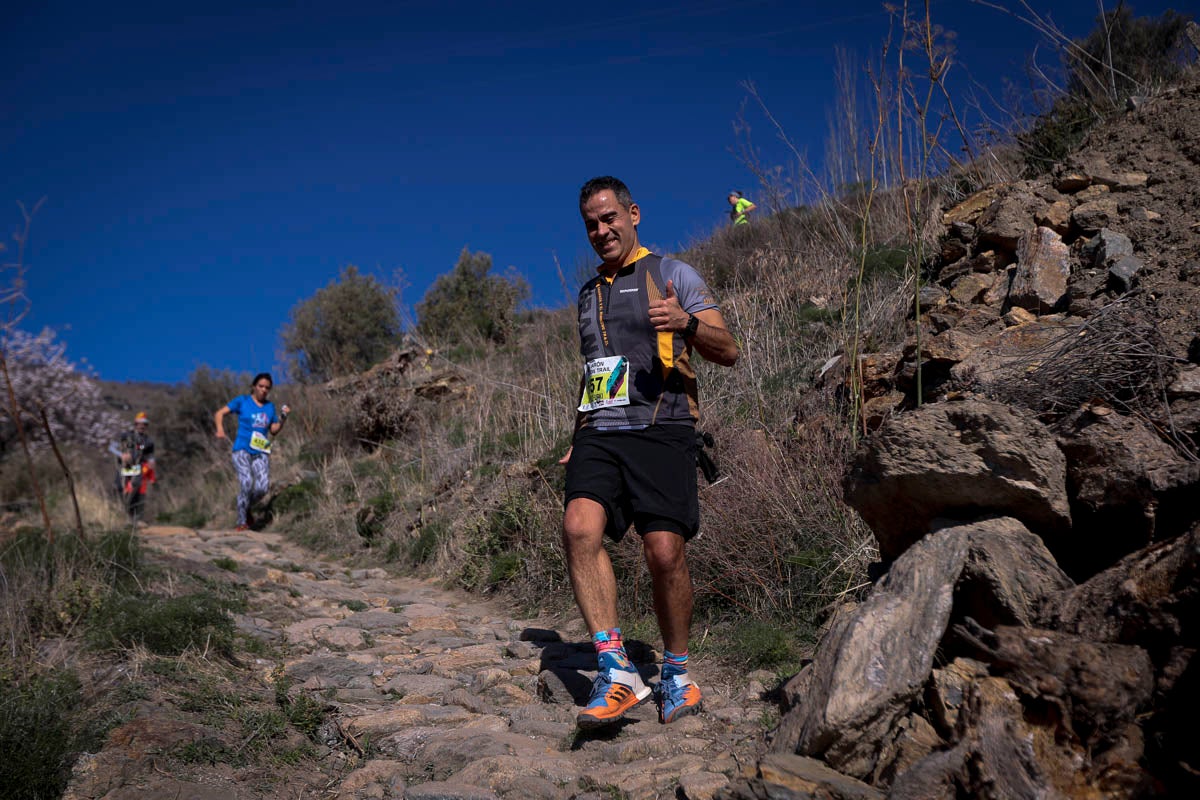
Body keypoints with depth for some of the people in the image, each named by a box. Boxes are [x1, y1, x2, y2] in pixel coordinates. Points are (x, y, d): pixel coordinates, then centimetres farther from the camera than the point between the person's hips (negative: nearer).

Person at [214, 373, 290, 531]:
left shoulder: (270, 406, 14)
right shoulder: (242, 401, 4)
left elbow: (274, 431, 14)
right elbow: (220, 413, 1)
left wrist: (283, 418, -2)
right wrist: (220, 429, -16)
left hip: (261, 452, 3)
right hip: (242, 450, -3)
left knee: (262, 488, -14)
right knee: (246, 483, -24)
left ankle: (246, 507, 19)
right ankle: (242, 522, -9)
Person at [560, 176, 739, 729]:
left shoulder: (671, 275, 8)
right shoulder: (588, 294, 25)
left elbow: (728, 352, 0)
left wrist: (687, 324, -20)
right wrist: (577, 439, 23)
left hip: (660, 429, -4)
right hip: (600, 433, 4)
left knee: (664, 552, -12)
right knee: (580, 527, -22)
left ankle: (677, 673, 11)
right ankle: (616, 670, -19)